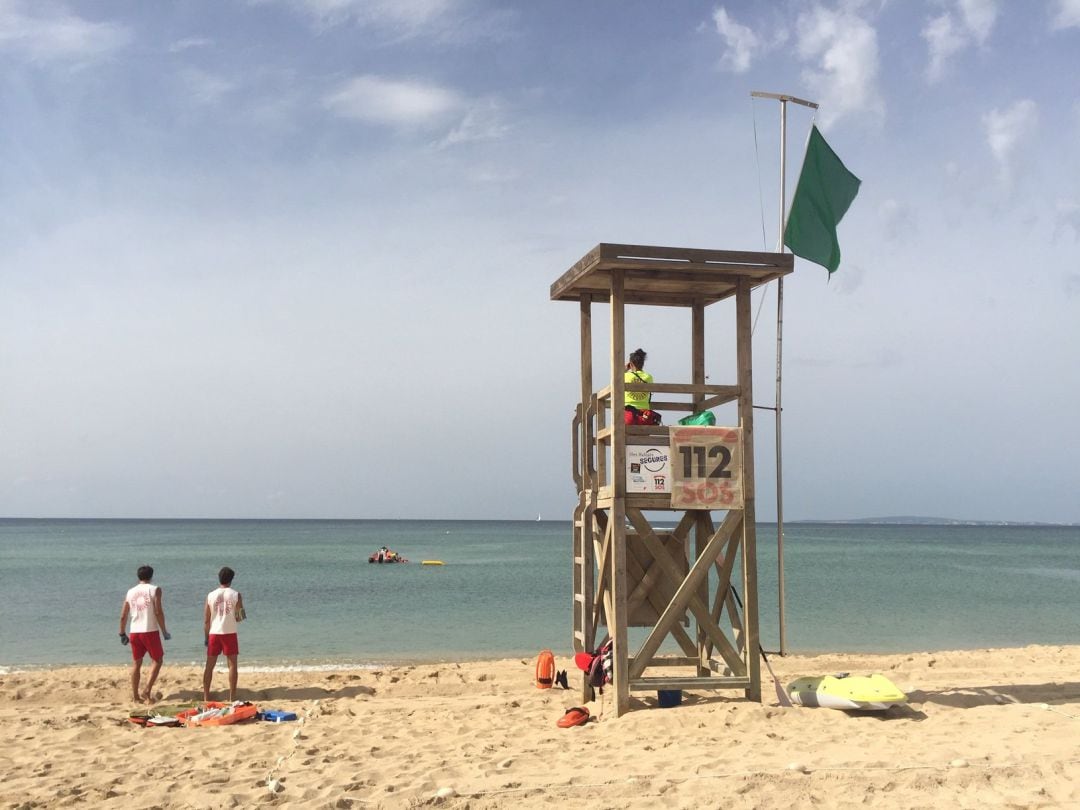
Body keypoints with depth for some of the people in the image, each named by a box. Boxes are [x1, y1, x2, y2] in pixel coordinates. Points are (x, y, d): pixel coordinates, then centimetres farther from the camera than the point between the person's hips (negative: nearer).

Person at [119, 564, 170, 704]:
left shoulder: (130, 592, 10)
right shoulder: (154, 589, -2)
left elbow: (123, 616, 9)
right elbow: (158, 612, -11)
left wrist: (122, 633, 20)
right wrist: (164, 631, -4)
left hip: (134, 632, 4)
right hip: (150, 631, -4)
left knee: (136, 663, 13)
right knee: (157, 660, 7)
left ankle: (135, 696, 14)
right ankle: (147, 691, -6)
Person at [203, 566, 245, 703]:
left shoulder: (210, 596, 2)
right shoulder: (236, 595, -4)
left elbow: (206, 620, 4)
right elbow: (239, 617, -1)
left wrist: (206, 637, 13)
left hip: (214, 633, 2)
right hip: (229, 633, -2)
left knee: (209, 665, 10)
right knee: (232, 665, 4)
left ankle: (206, 696, 12)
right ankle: (232, 697, 2)